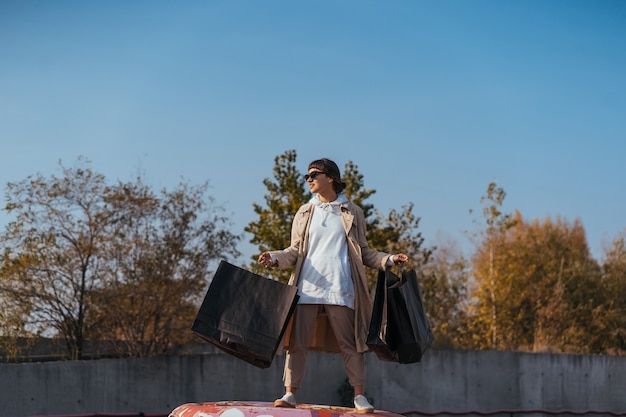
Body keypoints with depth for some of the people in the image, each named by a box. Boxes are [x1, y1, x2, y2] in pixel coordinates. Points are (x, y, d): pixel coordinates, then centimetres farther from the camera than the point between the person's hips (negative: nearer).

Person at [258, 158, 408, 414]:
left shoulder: (352, 213, 10)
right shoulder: (304, 213, 15)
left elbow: (363, 253, 12)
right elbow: (295, 252, 11)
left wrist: (389, 260, -2)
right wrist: (275, 258, -8)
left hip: (340, 289, -2)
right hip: (307, 287, 2)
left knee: (349, 344, -1)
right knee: (297, 342, -3)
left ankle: (359, 396, 5)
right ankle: (290, 394, 0)